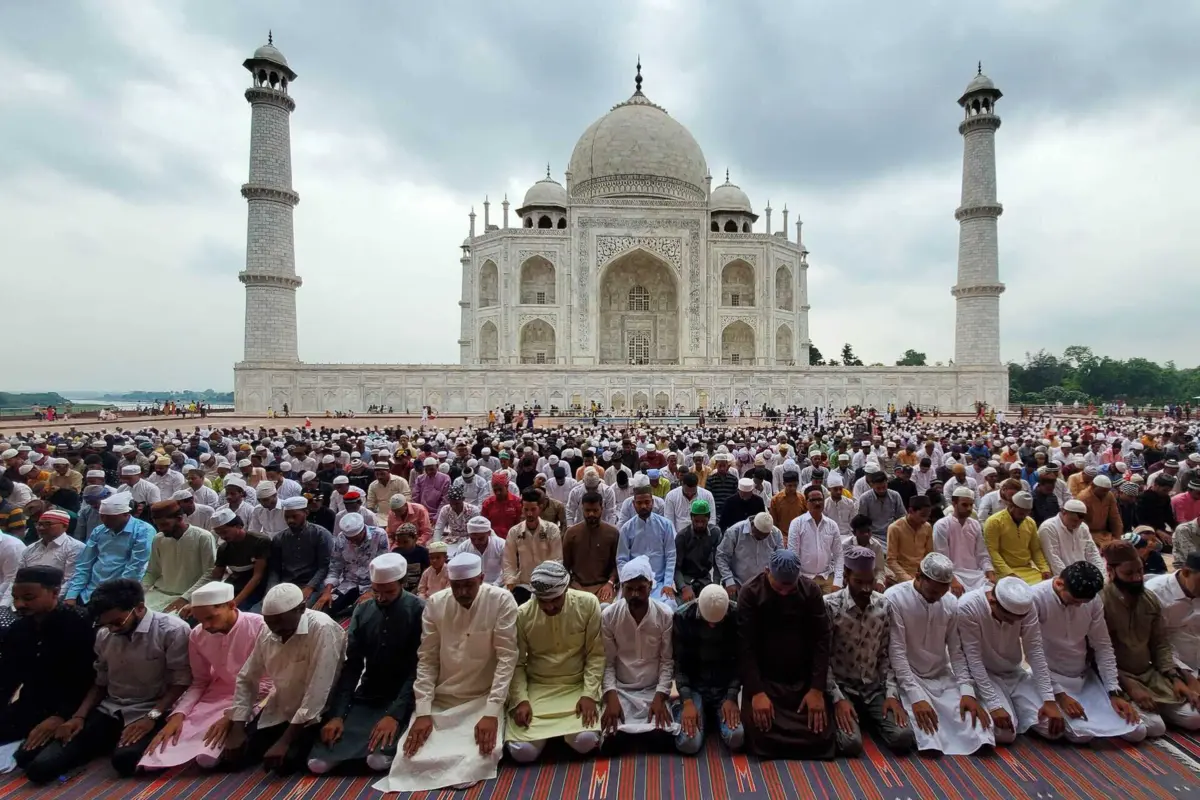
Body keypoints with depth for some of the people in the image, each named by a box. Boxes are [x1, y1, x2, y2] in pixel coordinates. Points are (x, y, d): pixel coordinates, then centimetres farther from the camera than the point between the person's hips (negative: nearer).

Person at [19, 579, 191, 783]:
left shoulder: (173, 630, -16)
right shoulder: (104, 635, 5)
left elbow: (181, 681, -14)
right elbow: (101, 681, 16)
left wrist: (152, 717, -24)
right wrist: (79, 716, 2)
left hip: (150, 712, -5)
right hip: (109, 711, 6)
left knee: (124, 759, -34)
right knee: (39, 766, -11)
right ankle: (112, 741, 9)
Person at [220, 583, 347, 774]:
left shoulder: (323, 630, -29)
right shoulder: (267, 632, -7)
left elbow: (317, 692, -29)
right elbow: (246, 680, 4)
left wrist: (285, 741, -25)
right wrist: (237, 729, -4)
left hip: (315, 714, -6)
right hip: (280, 708, 6)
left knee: (284, 763, -24)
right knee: (233, 757, -5)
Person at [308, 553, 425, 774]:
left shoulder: (419, 611, -14)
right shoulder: (362, 611, -1)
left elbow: (418, 668, -15)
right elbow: (351, 665, 0)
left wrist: (395, 713, -24)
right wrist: (337, 714, -10)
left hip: (403, 700, -4)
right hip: (365, 698, 4)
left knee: (378, 760, -30)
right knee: (318, 762, -15)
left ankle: (387, 750, -2)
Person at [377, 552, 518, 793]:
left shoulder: (501, 600, -16)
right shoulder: (435, 604, -7)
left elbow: (507, 657, -15)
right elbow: (427, 660, -2)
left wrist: (491, 712, -21)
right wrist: (422, 711, -10)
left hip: (483, 699, -2)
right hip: (439, 699, 2)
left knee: (483, 755, -23)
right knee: (414, 756, -15)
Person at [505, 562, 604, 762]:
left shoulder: (588, 604, -12)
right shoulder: (522, 615, -9)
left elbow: (596, 654, -6)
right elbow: (517, 663, -1)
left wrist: (589, 694, -17)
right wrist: (521, 699, -15)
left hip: (578, 686, 0)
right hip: (537, 688, 1)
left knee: (586, 742, -24)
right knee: (522, 752, -18)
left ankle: (558, 731, 12)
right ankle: (548, 733, 18)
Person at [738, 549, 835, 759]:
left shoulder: (811, 590, -5)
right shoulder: (750, 592, -12)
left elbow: (821, 639, -5)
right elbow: (745, 645, -14)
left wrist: (817, 688, -13)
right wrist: (756, 691, -22)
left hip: (804, 680, 2)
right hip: (763, 679, -2)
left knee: (819, 735, -12)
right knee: (760, 733, -21)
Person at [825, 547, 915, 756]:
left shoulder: (884, 606, -3)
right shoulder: (830, 605, -17)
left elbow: (886, 654, 4)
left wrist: (891, 694, -6)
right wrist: (837, 698, -18)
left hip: (875, 688, 4)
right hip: (842, 687, -4)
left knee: (903, 737, -16)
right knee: (851, 743, -23)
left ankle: (869, 718, 15)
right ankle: (843, 716, 11)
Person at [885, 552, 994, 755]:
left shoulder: (951, 602, -3)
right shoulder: (894, 598, -20)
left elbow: (956, 650, 1)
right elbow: (897, 652, -21)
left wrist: (967, 691, -12)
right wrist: (916, 697, -26)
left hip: (943, 678, 6)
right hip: (908, 679, -5)